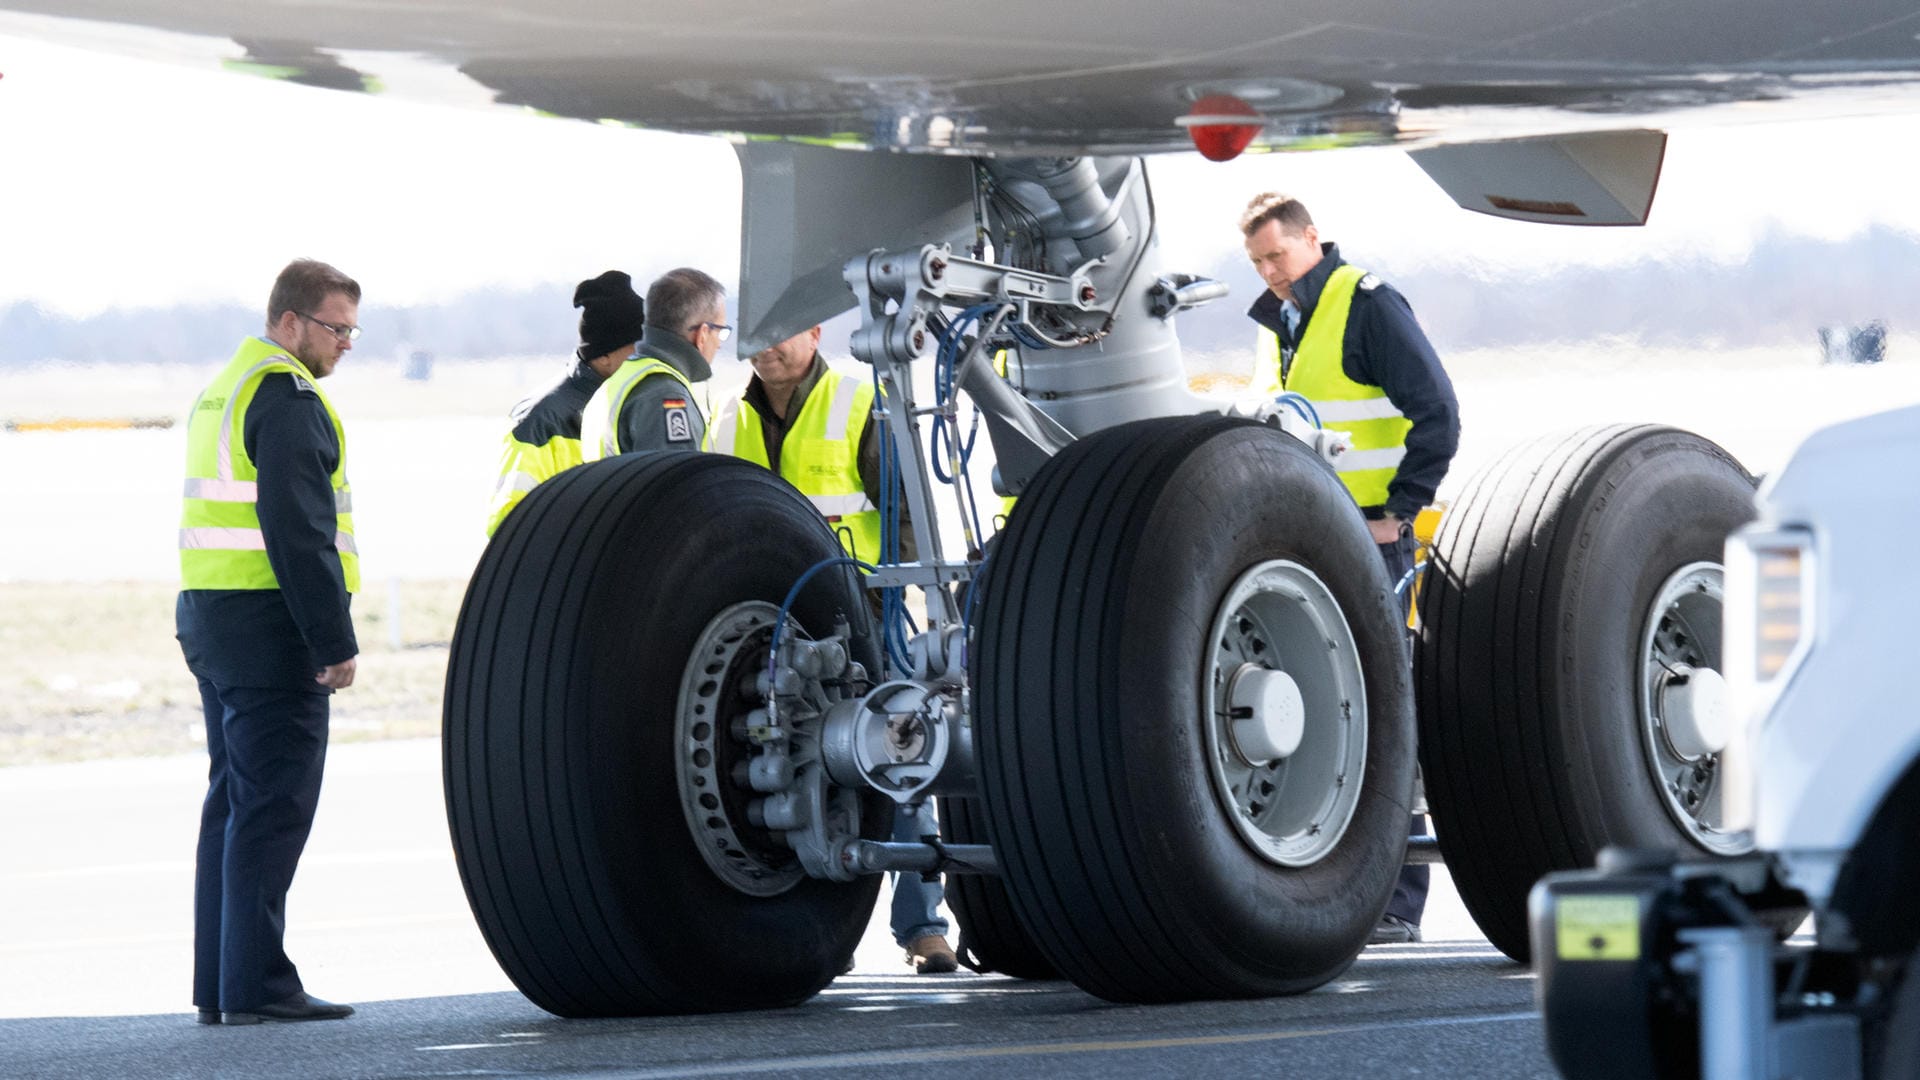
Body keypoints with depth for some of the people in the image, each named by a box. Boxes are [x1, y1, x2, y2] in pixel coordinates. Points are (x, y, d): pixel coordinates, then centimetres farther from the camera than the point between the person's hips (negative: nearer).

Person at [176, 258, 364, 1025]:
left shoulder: (223, 391, 19)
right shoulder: (287, 397, -13)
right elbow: (298, 530, -20)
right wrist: (335, 642, -18)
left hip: (209, 616, 10)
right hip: (269, 622, -10)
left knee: (232, 801, 12)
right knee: (273, 804, -9)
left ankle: (218, 987, 13)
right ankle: (255, 984, -11)